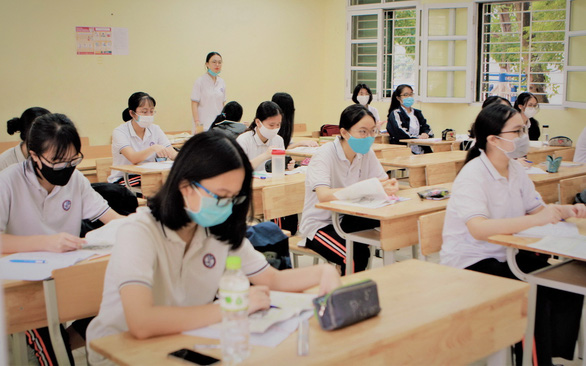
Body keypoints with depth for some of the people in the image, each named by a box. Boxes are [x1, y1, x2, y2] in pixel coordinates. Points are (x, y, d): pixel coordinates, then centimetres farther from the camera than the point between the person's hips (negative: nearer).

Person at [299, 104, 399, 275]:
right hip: (319, 224, -7)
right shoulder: (324, 155, -20)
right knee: (357, 254, -33)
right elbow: (323, 195, -35)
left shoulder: (366, 153, 2)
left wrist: (390, 185, -28)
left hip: (347, 219, 7)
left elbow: (383, 180, -2)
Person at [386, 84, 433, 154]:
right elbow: (399, 134, -13)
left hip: (421, 150, 6)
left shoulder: (417, 113, 24)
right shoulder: (395, 114, 1)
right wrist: (418, 137, -13)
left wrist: (426, 134, -7)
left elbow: (426, 128, 16)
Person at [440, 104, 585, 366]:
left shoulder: (515, 169, 6)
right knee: (534, 296, -26)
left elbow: (537, 209, 11)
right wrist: (534, 220, -39)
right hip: (469, 263, -8)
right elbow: (479, 229, -34)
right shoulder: (473, 175, -20)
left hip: (506, 254, 8)